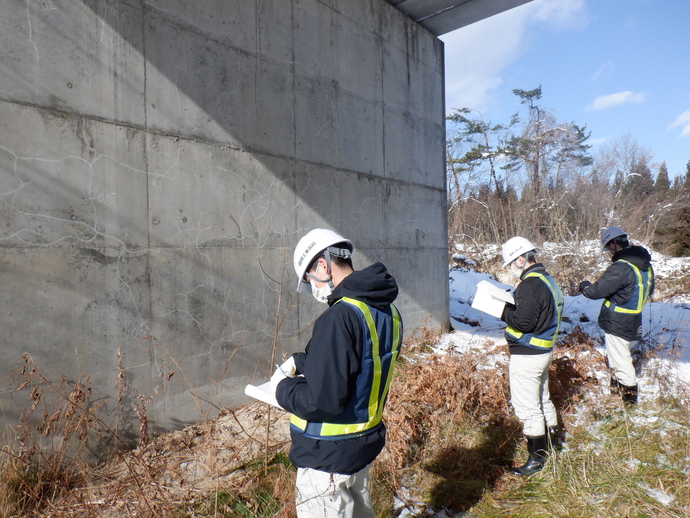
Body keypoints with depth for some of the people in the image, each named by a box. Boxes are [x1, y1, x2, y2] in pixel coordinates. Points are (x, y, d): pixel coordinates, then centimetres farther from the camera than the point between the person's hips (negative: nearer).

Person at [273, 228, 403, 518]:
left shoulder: (340, 317, -28)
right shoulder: (386, 311, 0)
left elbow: (321, 401, -29)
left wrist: (283, 386, -11)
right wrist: (301, 361, 10)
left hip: (329, 455, -8)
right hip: (365, 441, 8)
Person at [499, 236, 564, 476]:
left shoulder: (531, 284, -23)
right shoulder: (546, 279, 10)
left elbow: (523, 322, -27)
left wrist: (503, 310, -13)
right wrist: (510, 307, 4)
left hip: (527, 356, -10)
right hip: (544, 350, 10)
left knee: (528, 408, 3)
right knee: (542, 400, 26)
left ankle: (536, 458, 16)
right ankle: (552, 441, 43)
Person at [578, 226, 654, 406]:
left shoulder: (621, 267, -26)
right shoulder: (646, 264, 4)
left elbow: (596, 291, -23)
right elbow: (649, 290, 19)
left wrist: (584, 285, -3)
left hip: (617, 323, -9)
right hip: (633, 322, 9)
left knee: (620, 359, 4)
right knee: (615, 356, 24)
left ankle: (629, 395, 14)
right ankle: (617, 385, 40)